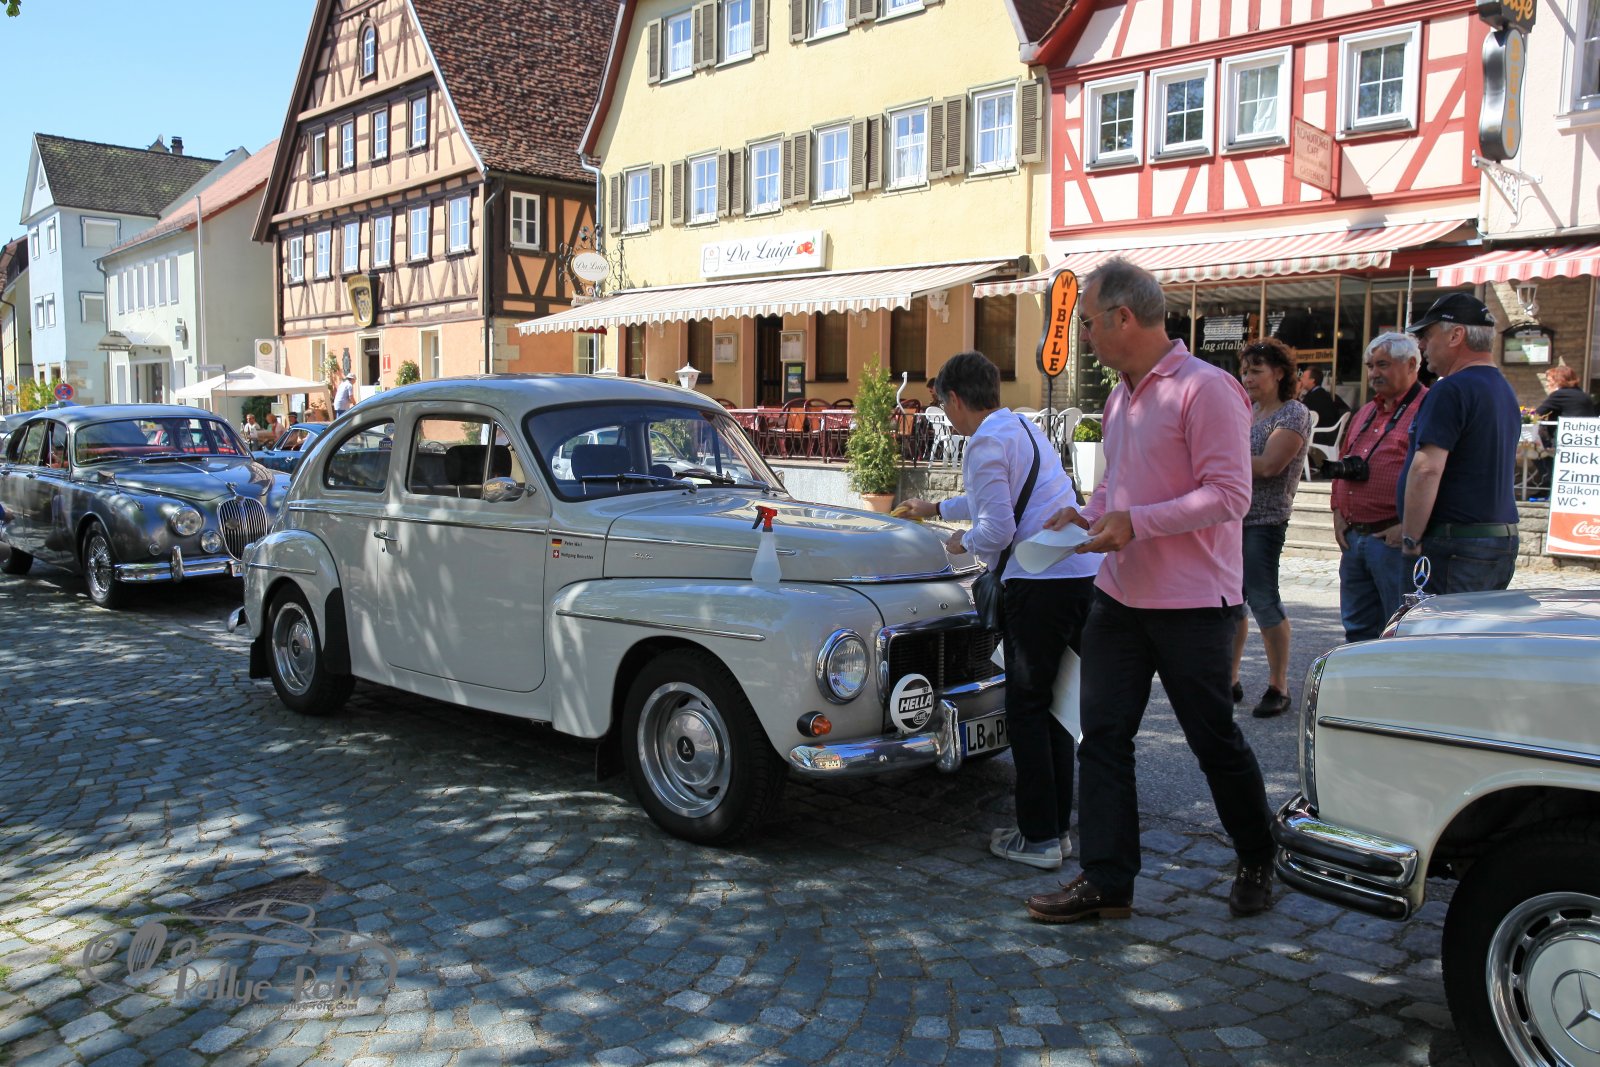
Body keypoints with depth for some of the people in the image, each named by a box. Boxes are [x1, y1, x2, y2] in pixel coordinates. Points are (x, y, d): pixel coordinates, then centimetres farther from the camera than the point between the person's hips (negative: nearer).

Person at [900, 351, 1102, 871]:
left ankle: (1039, 838, 4)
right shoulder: (1023, 427, 21)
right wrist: (935, 508, 51)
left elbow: (998, 529, -16)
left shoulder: (986, 442, -8)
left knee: (1026, 710, 0)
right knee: (1054, 704, 16)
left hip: (1041, 584, -9)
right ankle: (1058, 823, 22)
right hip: (1086, 574, 9)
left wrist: (963, 542, 5)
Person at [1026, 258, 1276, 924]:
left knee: (1215, 742, 8)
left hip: (1192, 602, -7)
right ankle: (1105, 881, 13)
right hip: (1119, 595, 8)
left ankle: (1258, 864, 31)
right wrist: (1089, 514, 4)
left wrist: (1135, 523, -25)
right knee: (1102, 736, 5)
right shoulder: (1121, 396, 12)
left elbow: (1230, 494, -20)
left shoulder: (1205, 389, -15)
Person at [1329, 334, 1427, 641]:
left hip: (1394, 540, -8)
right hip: (1352, 538, 8)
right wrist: (1338, 512, 12)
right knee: (1357, 631, 14)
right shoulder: (1366, 413, 20)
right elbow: (1342, 465, 25)